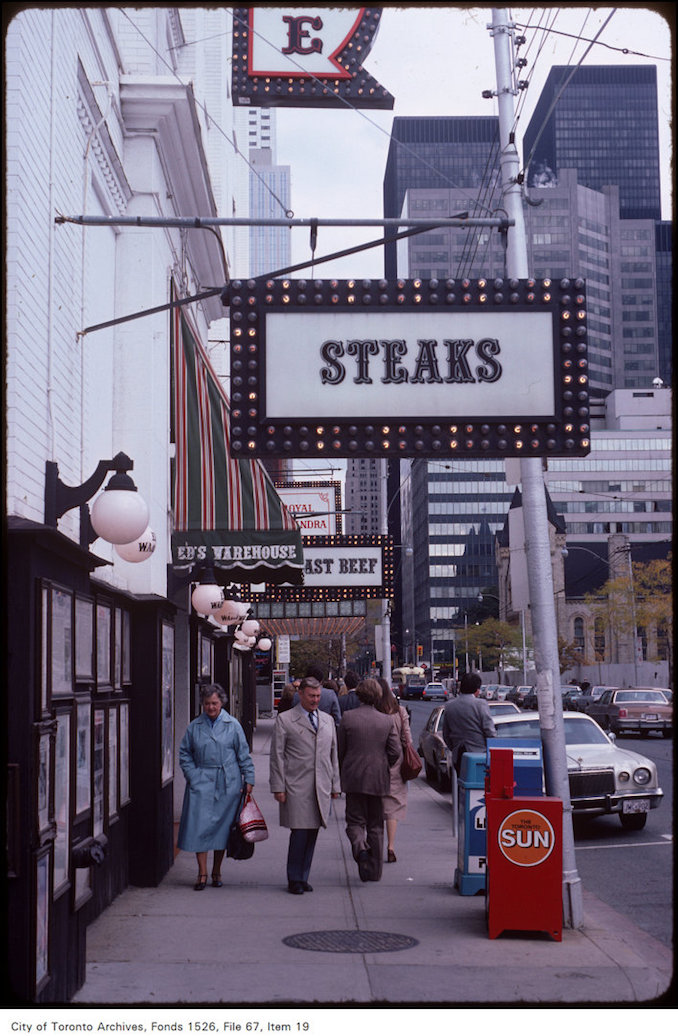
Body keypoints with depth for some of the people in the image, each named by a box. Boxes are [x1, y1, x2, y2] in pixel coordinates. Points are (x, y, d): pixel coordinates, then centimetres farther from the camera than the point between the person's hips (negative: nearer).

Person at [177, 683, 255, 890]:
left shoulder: (232, 725, 2)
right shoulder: (195, 726, 5)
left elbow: (243, 754, 5)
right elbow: (184, 753, 9)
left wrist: (248, 779, 1)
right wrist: (193, 776, -2)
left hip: (227, 784, -1)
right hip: (201, 782, 1)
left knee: (222, 825, 4)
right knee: (200, 825, -6)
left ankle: (216, 871, 17)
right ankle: (202, 873, 0)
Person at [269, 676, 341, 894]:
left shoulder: (328, 720, 16)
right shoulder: (284, 720, 1)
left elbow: (333, 754, 19)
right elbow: (277, 756, -1)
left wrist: (335, 785, 14)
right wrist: (278, 787, -6)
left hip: (321, 787, 4)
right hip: (296, 788, -4)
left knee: (312, 834, 5)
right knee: (299, 833, -6)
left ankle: (303, 878, 16)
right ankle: (294, 880, 7)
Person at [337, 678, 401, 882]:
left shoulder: (347, 718, -6)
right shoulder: (386, 721, -3)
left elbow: (340, 750, 1)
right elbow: (395, 752, -4)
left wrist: (341, 772, 16)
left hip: (353, 779, -1)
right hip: (378, 780, 1)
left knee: (355, 821, 8)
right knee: (376, 825, 11)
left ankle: (360, 846, -23)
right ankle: (374, 870, 13)